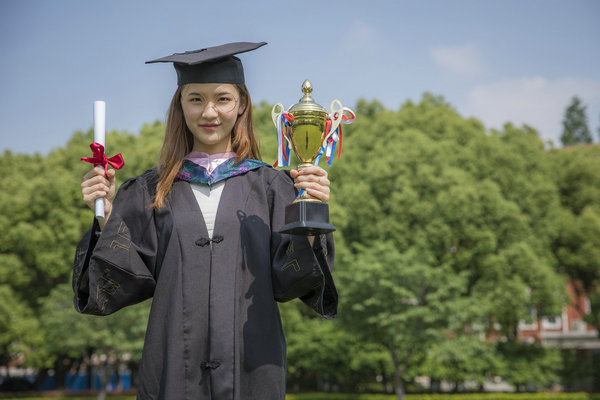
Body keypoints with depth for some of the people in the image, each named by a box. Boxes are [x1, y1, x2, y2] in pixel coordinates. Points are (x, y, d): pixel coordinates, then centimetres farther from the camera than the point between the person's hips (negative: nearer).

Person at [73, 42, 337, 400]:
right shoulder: (150, 192, 5)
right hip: (174, 368, 1)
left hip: (251, 369, 0)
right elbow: (124, 284, 1)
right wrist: (105, 215, -9)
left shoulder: (270, 186, 2)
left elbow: (288, 281, -4)